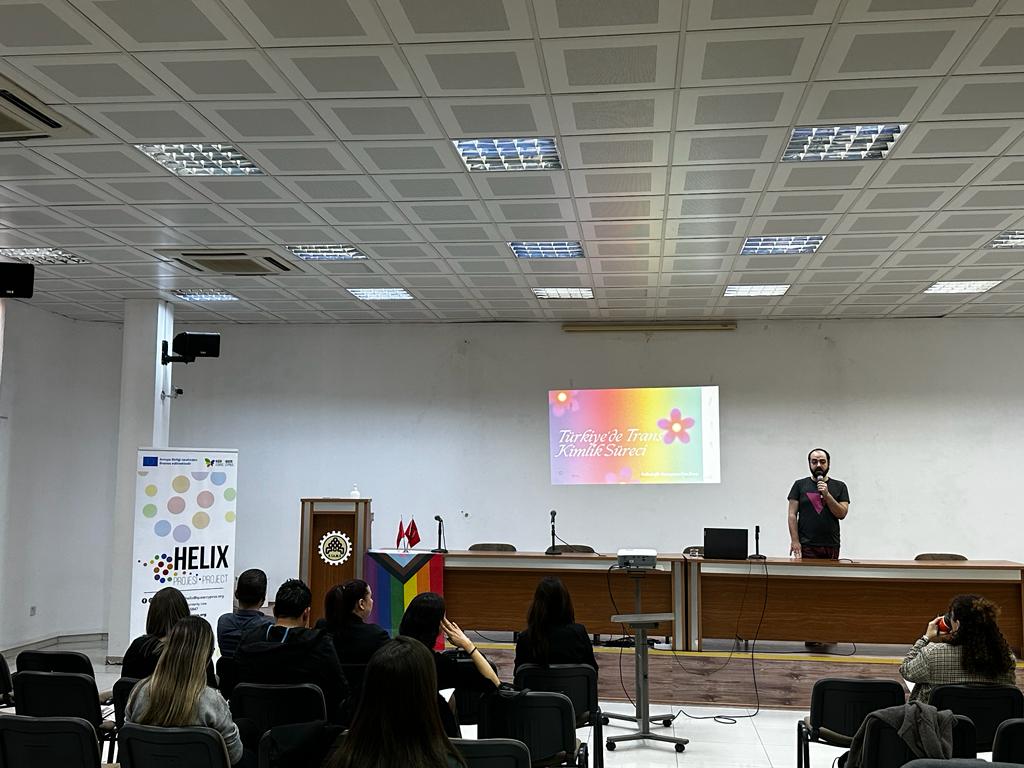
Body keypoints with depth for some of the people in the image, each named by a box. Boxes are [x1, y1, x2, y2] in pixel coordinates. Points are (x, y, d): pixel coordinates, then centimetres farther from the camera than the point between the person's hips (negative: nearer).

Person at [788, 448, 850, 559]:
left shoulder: (839, 486, 10)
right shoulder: (800, 485, 8)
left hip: (831, 546, 1)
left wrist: (826, 494, -11)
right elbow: (792, 515, 3)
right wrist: (795, 541, -7)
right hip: (806, 546, -1)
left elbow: (842, 514, 0)